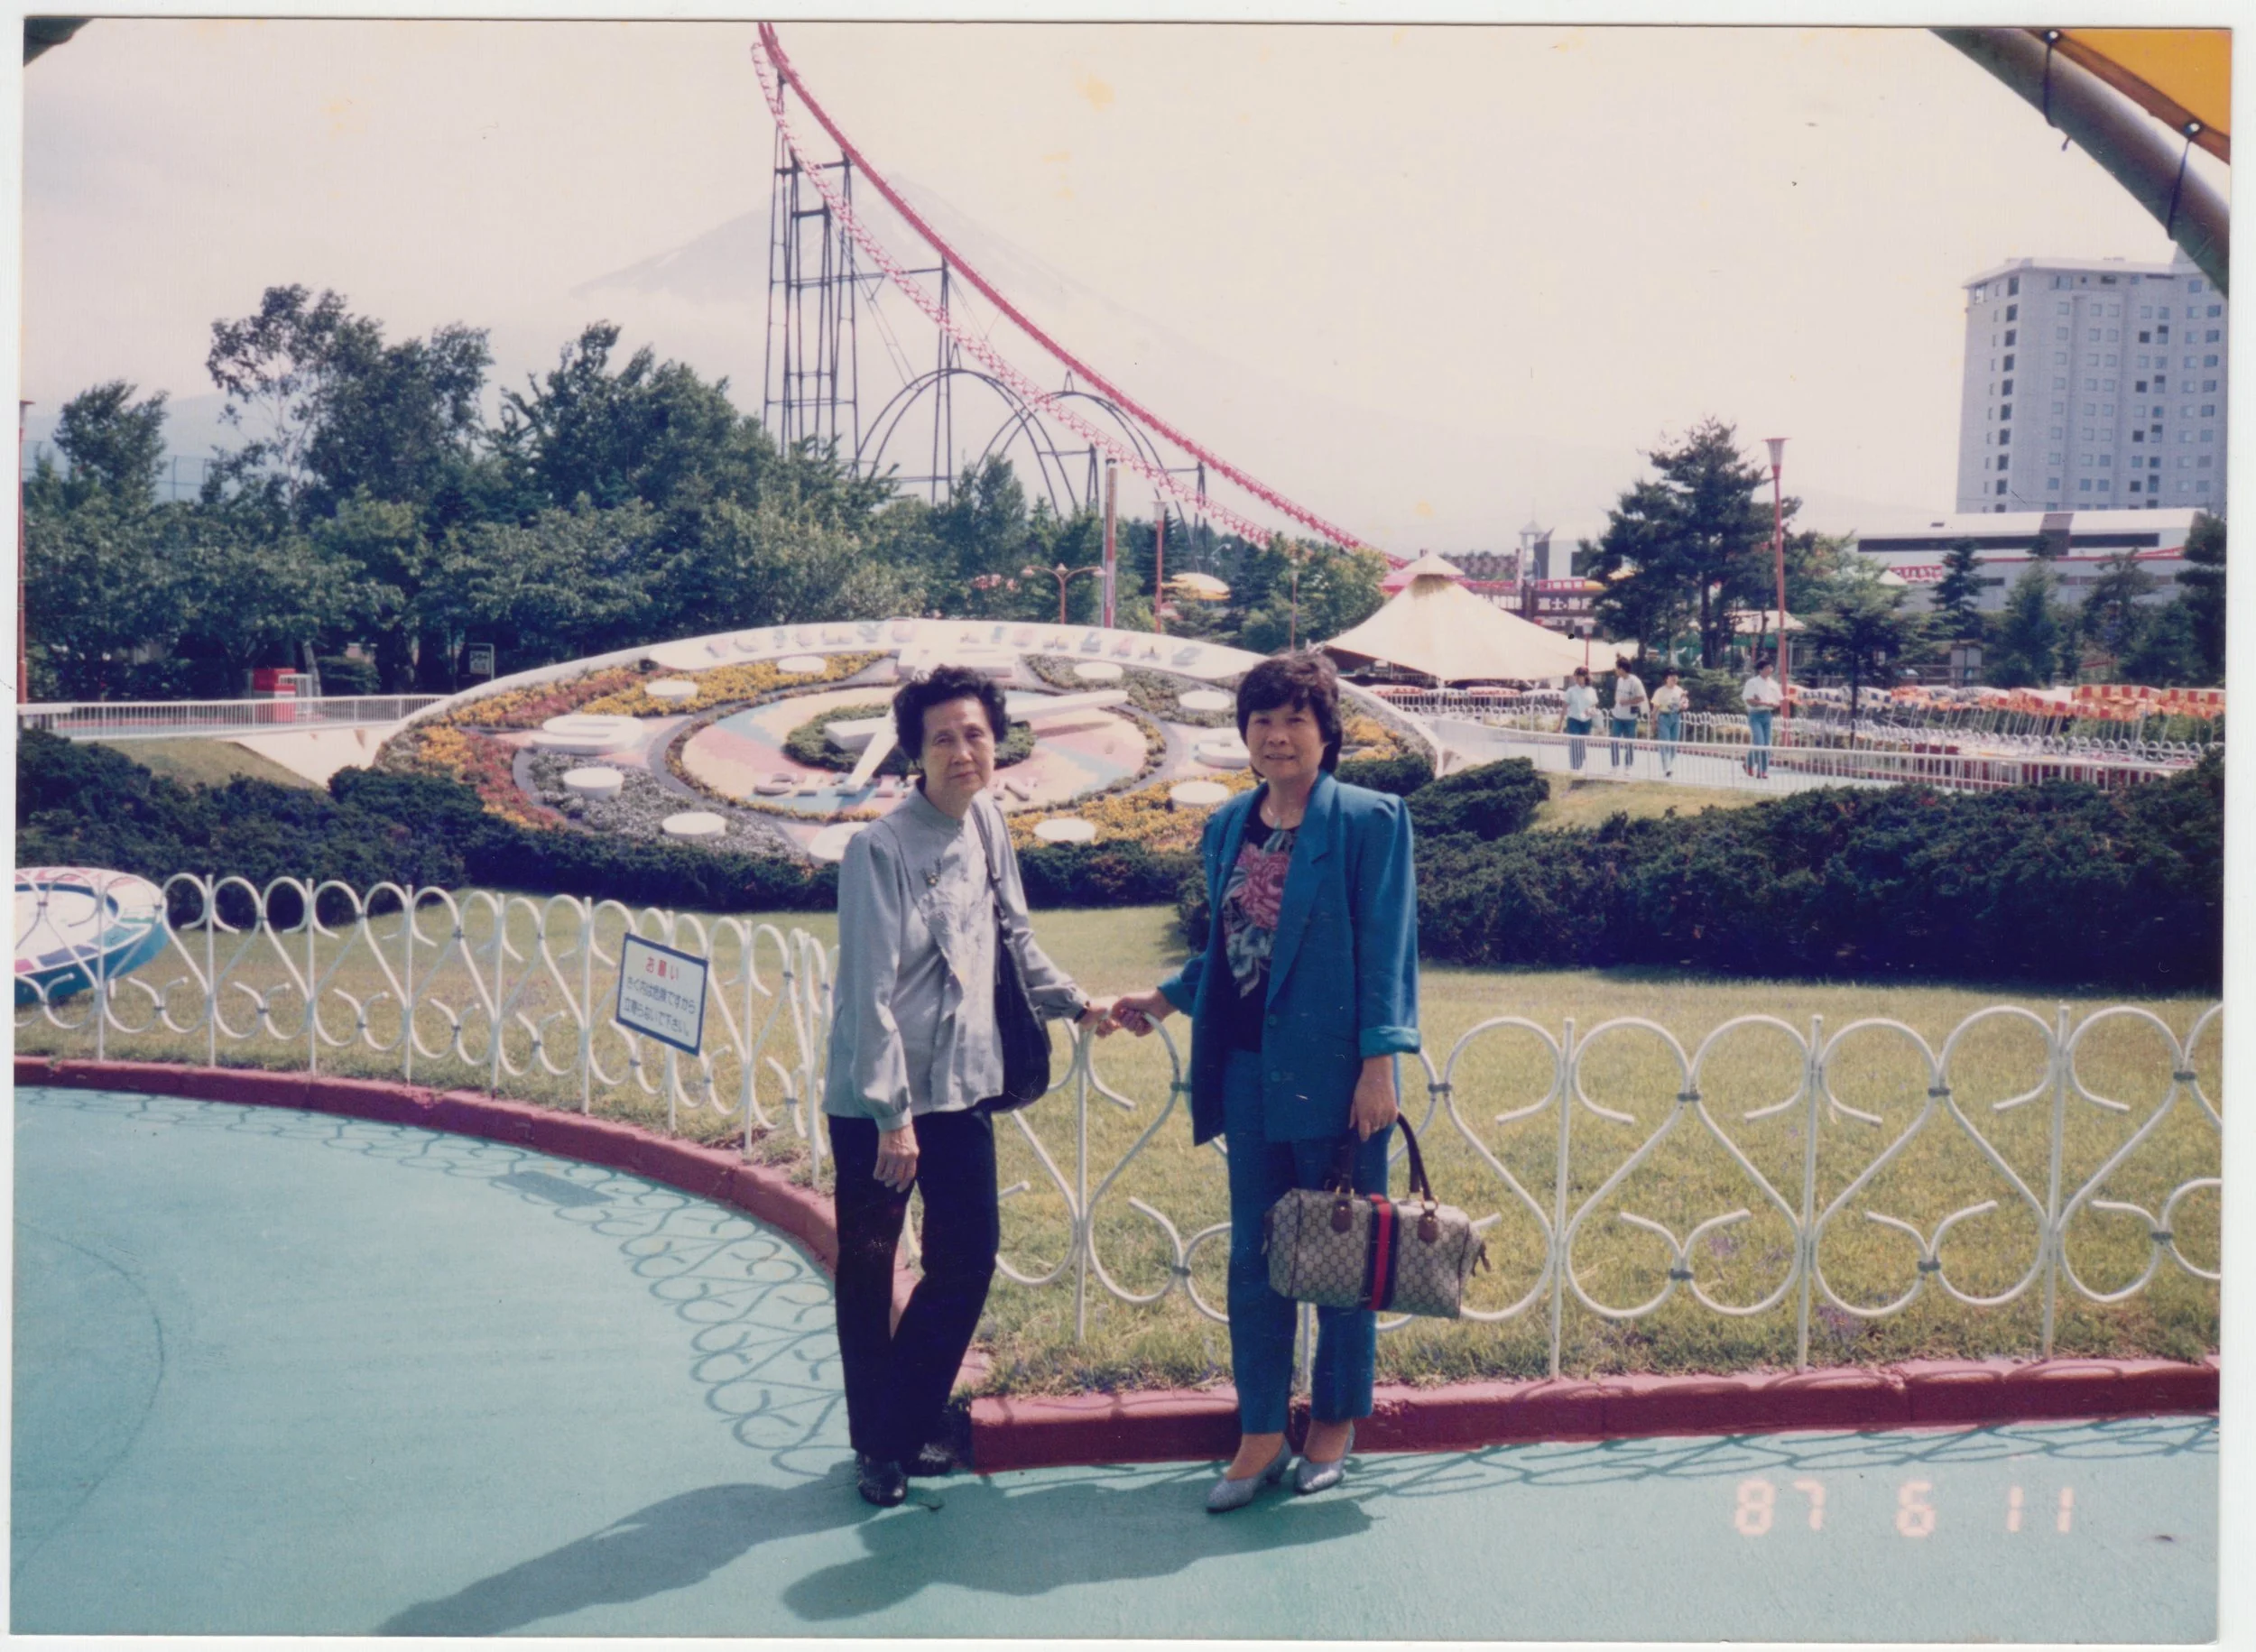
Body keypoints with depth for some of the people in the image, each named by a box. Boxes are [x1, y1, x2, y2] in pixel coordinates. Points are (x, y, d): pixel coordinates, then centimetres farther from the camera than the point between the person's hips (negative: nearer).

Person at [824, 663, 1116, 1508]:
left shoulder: (986, 824, 3)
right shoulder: (881, 849, -18)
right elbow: (870, 992, -19)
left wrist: (1075, 1003, 20)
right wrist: (892, 1114, -18)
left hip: (963, 1087, 6)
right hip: (876, 1099, -6)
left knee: (969, 1256, 9)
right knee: (869, 1274, 9)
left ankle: (911, 1425, 27)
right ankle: (875, 1446, 27)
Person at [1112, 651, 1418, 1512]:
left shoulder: (1368, 820, -7)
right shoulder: (1228, 827, 10)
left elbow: (1386, 947, -9)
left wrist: (1378, 1064, -14)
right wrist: (1163, 997, 13)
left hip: (1334, 1070, -5)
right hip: (1250, 1069, 5)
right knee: (1255, 1256, 10)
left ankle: (1335, 1423, 26)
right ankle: (1260, 1433, 22)